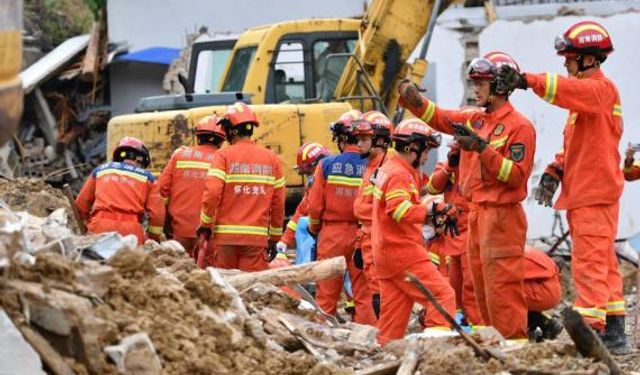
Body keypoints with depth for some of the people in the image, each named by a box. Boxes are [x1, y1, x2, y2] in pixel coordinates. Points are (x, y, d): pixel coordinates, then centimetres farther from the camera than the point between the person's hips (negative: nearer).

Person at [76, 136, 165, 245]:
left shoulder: (100, 170, 23)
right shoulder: (147, 177, 17)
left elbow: (81, 203, 25)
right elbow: (157, 213, 9)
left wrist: (86, 228, 40)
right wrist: (153, 239, 22)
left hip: (99, 227, 2)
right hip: (130, 230, -2)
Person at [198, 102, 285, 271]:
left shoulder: (224, 155, -4)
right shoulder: (272, 159, 7)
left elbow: (212, 193, -13)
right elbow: (278, 204, 8)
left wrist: (205, 225, 1)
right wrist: (274, 239, 16)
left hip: (224, 237, -2)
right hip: (257, 237, 2)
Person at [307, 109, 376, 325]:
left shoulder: (327, 165, -7)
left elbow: (315, 205, -5)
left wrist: (314, 229, 14)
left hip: (332, 234, 0)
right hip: (363, 235, 0)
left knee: (326, 292, 8)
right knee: (364, 293, 6)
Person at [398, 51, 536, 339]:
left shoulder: (519, 126, -11)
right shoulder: (474, 119, 12)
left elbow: (516, 175, -16)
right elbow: (438, 118, 15)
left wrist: (482, 148, -22)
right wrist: (414, 101, -4)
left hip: (501, 216, -9)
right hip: (475, 213, 9)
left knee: (501, 288, -9)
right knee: (482, 288, 13)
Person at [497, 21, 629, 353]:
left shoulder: (601, 88, -8)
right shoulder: (585, 93, 22)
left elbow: (568, 90, -29)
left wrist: (527, 81, -37)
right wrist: (555, 171, 10)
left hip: (595, 194, -10)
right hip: (582, 193, 10)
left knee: (589, 263, -14)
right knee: (603, 263, 11)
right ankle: (613, 334, 14)